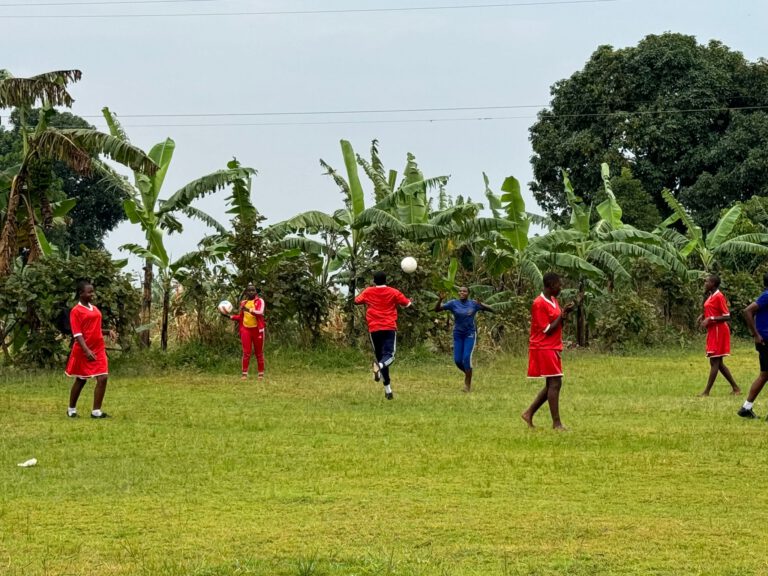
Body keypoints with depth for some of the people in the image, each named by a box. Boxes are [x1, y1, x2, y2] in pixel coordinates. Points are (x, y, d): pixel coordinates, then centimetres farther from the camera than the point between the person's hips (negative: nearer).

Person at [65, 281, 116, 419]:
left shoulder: (94, 309, 12)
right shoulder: (76, 311, -9)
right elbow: (77, 334, -15)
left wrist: (108, 331, 4)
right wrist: (86, 350, -26)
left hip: (98, 349, 6)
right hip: (83, 351, -6)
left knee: (102, 378, -7)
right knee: (81, 380, 7)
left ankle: (96, 411, -3)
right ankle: (71, 409, 24)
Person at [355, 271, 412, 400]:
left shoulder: (368, 292, 5)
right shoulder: (394, 292, 3)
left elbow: (357, 301, 21)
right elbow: (407, 304, 8)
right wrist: (409, 301, 31)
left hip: (374, 329, 2)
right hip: (390, 328, -2)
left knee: (380, 356, 10)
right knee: (389, 355, -8)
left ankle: (388, 389, 8)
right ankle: (379, 366, -46)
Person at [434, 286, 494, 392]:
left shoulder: (473, 304, -5)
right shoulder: (453, 303, -3)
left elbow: (491, 310, -5)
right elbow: (437, 309, -6)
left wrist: (481, 305, -23)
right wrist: (440, 299, -24)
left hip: (470, 335, -2)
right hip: (458, 335, 2)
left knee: (467, 358, -15)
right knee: (457, 360, -1)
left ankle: (468, 383, -6)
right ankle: (467, 374, 30)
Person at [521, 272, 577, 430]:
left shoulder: (554, 301, 13)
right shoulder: (539, 304, -15)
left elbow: (558, 324, 16)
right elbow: (547, 330, -16)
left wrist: (565, 314, -1)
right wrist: (562, 315, -13)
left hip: (553, 348, 10)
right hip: (544, 348, -10)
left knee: (552, 385, 11)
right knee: (555, 383, -11)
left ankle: (529, 413, 17)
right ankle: (556, 423, -10)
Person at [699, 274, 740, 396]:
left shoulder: (719, 296, -15)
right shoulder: (710, 296, 12)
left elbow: (727, 317, -18)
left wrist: (710, 319, -24)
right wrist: (703, 317, 7)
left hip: (718, 331, -10)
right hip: (713, 331, 10)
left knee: (714, 362, -6)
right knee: (718, 363, 12)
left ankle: (707, 391, -6)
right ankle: (735, 388, 16)